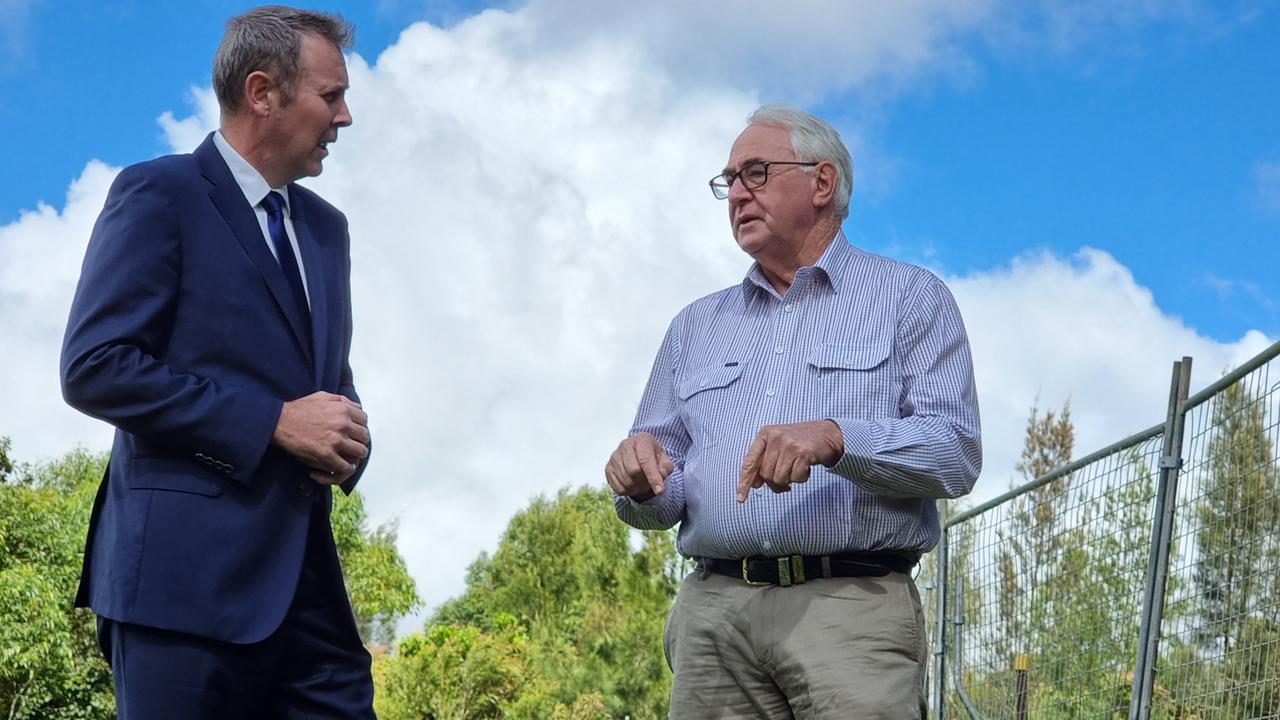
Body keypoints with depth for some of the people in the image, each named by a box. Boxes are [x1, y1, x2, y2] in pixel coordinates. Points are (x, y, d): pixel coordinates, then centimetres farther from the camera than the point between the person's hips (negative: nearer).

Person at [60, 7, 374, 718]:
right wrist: (275, 423, -16)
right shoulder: (159, 195, -3)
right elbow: (94, 367, -12)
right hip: (189, 570, -6)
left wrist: (345, 436, 1)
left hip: (306, 575, 7)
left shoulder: (324, 226, 19)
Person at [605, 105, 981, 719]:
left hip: (853, 605, -3)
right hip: (712, 608, 4)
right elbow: (656, 504, 20)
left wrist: (836, 438, -19)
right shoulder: (696, 327, 23)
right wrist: (640, 479, -4)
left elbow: (956, 451, -3)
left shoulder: (910, 298, 10)